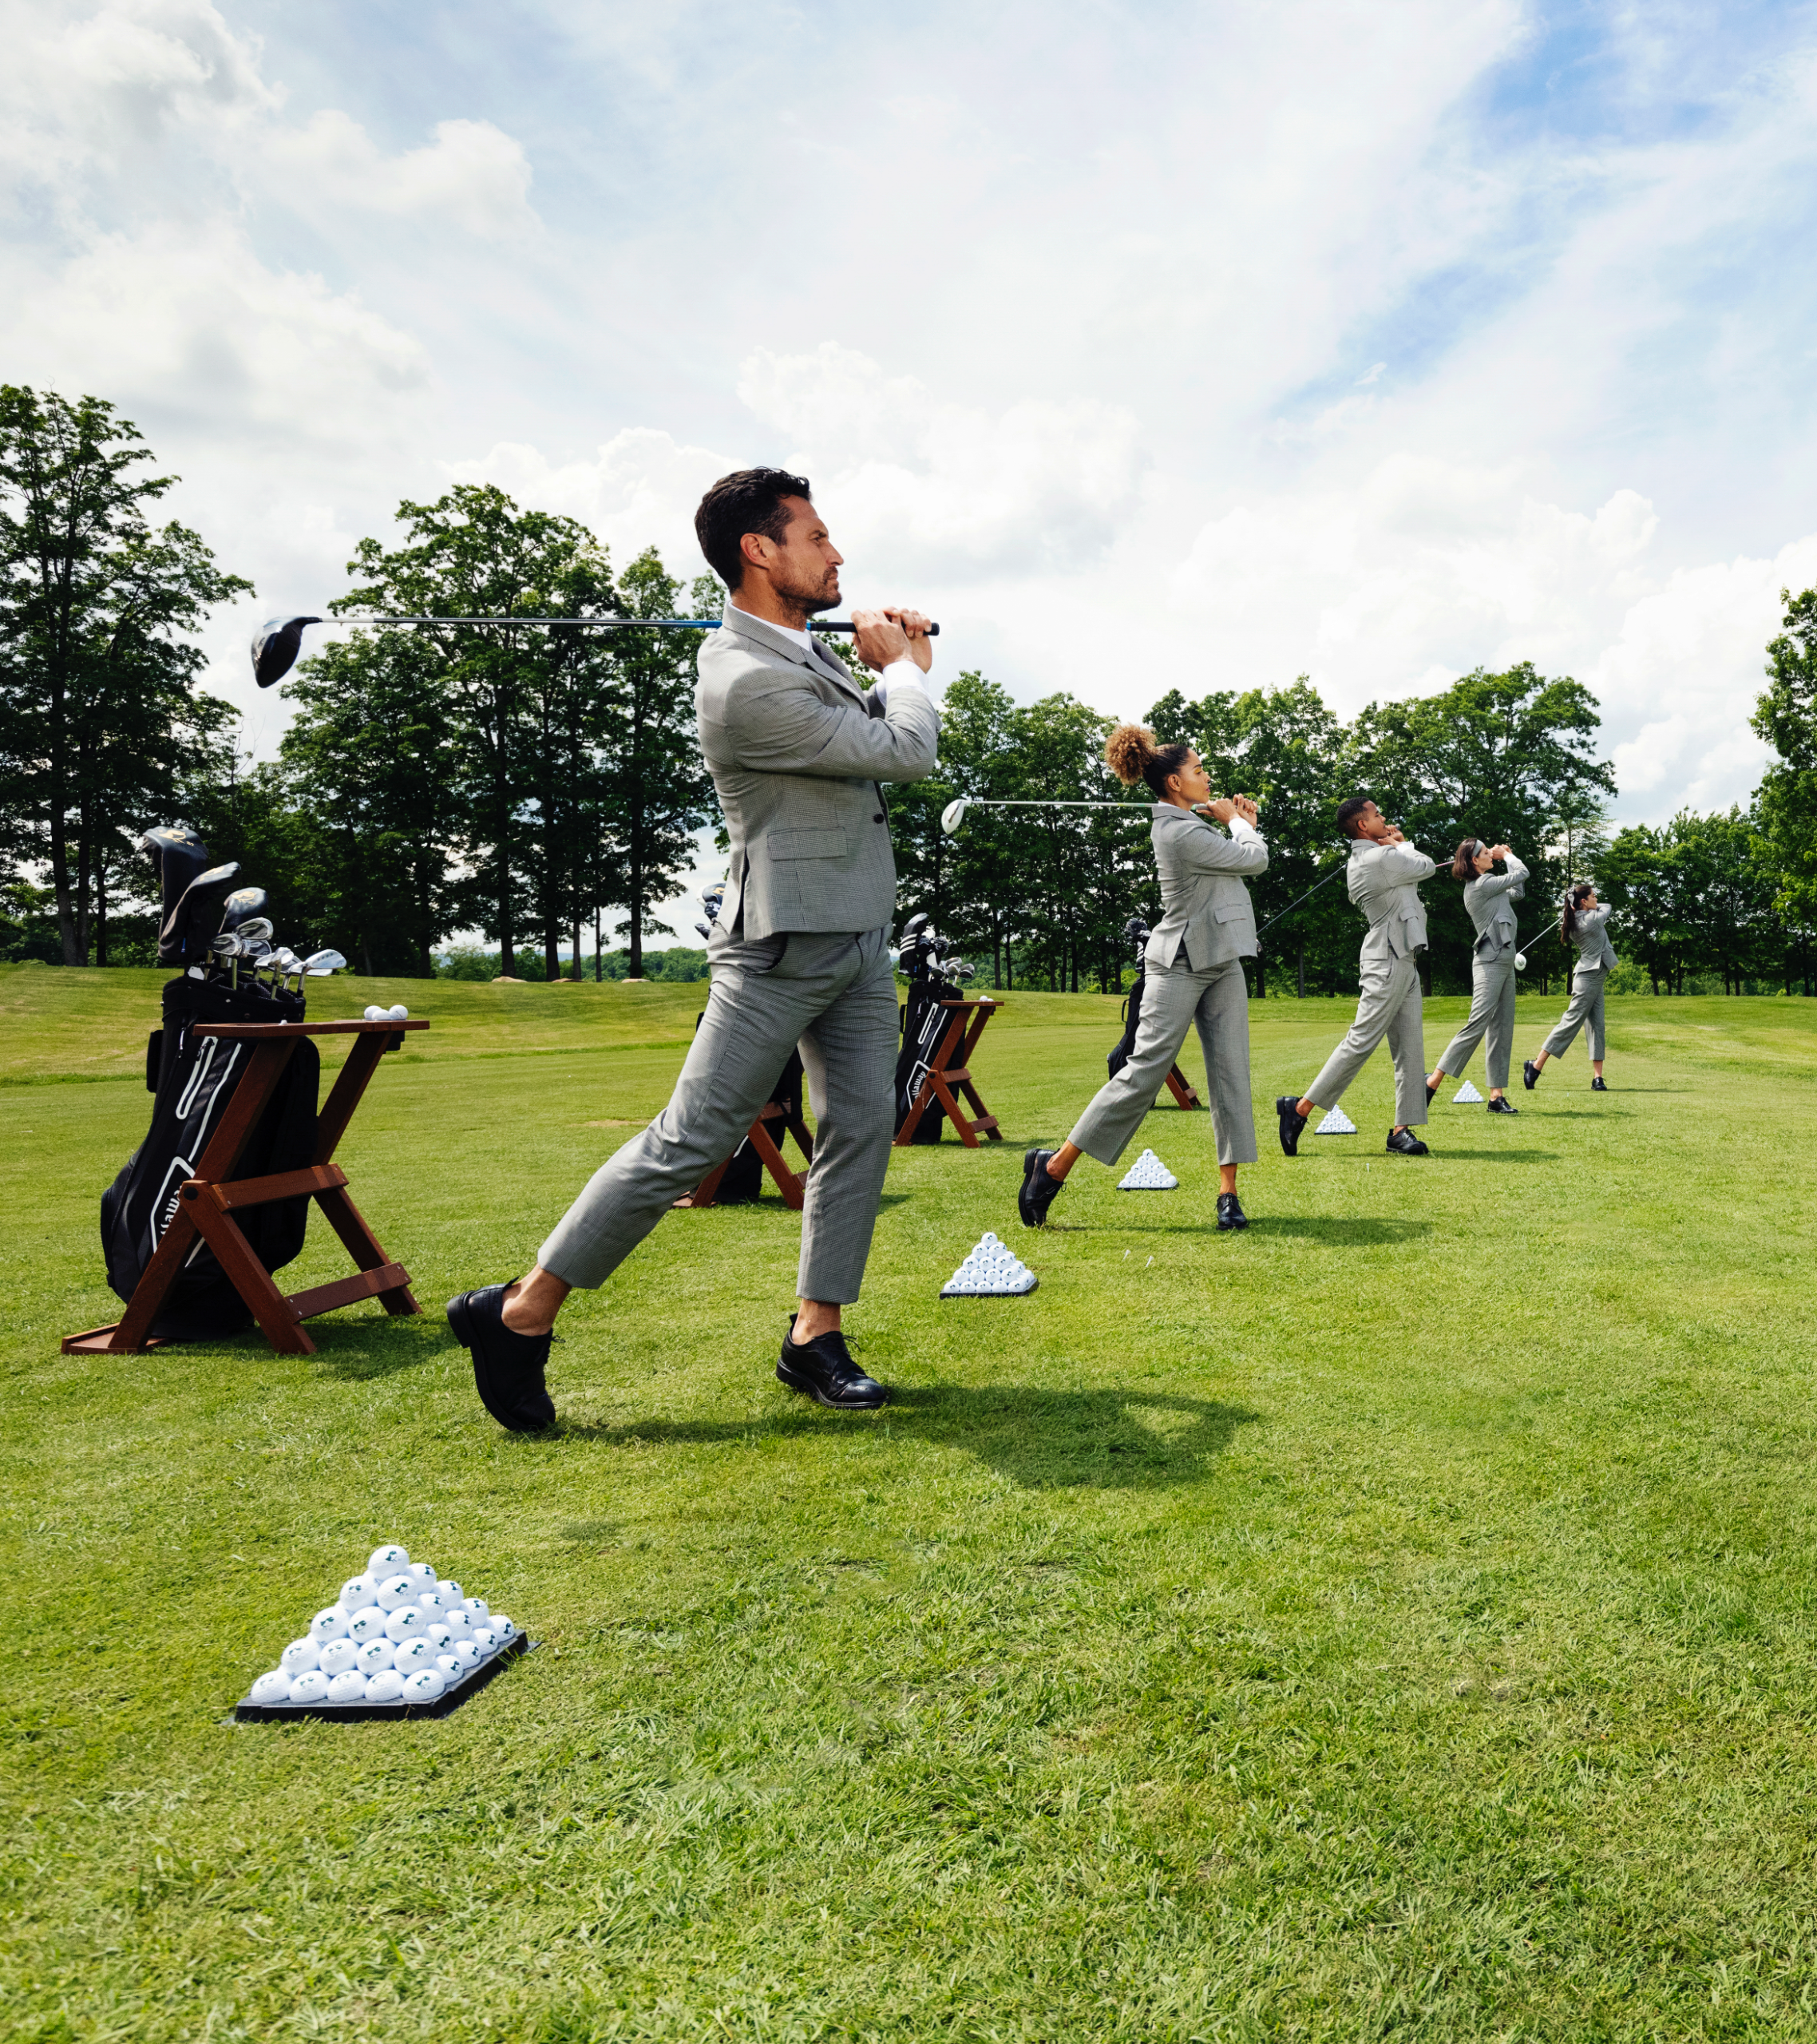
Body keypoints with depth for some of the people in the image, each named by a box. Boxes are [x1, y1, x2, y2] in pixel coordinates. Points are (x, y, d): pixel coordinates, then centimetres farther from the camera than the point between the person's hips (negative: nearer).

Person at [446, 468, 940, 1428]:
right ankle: (520, 1315, 5)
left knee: (861, 1132, 5)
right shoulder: (745, 683, -20)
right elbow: (907, 752, -16)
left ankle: (814, 1338, 15)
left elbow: (889, 734, 24)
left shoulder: (805, 652, 12)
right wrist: (902, 663, 3)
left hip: (861, 940, 9)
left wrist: (900, 658, 7)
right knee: (689, 1141, -7)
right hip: (781, 950, -9)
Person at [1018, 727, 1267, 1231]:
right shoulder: (1179, 832, -18)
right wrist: (1239, 823, 5)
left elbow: (1243, 857, 23)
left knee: (1230, 1072, 0)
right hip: (1180, 966, -9)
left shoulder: (1188, 822, 12)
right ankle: (1054, 1166, 1)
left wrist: (1242, 822, 9)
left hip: (1221, 963, 9)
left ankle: (1228, 1192, 2)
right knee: (1144, 1072, -8)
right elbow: (1254, 859, -12)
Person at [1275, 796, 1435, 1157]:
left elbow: (1409, 867, 28)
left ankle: (1402, 1129, 6)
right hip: (1388, 964, -10)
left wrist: (1396, 844, 15)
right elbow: (1427, 867, 0)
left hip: (1403, 964, 10)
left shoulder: (1360, 862, 14)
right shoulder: (1384, 858, -15)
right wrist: (1400, 845, 14)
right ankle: (1300, 1108, -5)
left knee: (1409, 1047, 6)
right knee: (1361, 1041, -10)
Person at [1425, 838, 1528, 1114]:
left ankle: (1497, 1096, 3)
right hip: (1491, 962, -10)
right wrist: (1507, 856, 14)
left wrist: (1506, 858, 24)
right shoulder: (1482, 884, -12)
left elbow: (1518, 892, 28)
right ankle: (1431, 1084, -15)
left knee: (1502, 1029, 5)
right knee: (1476, 1025, -15)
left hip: (1504, 962, 10)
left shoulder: (1484, 885, 17)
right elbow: (1521, 874, -4)